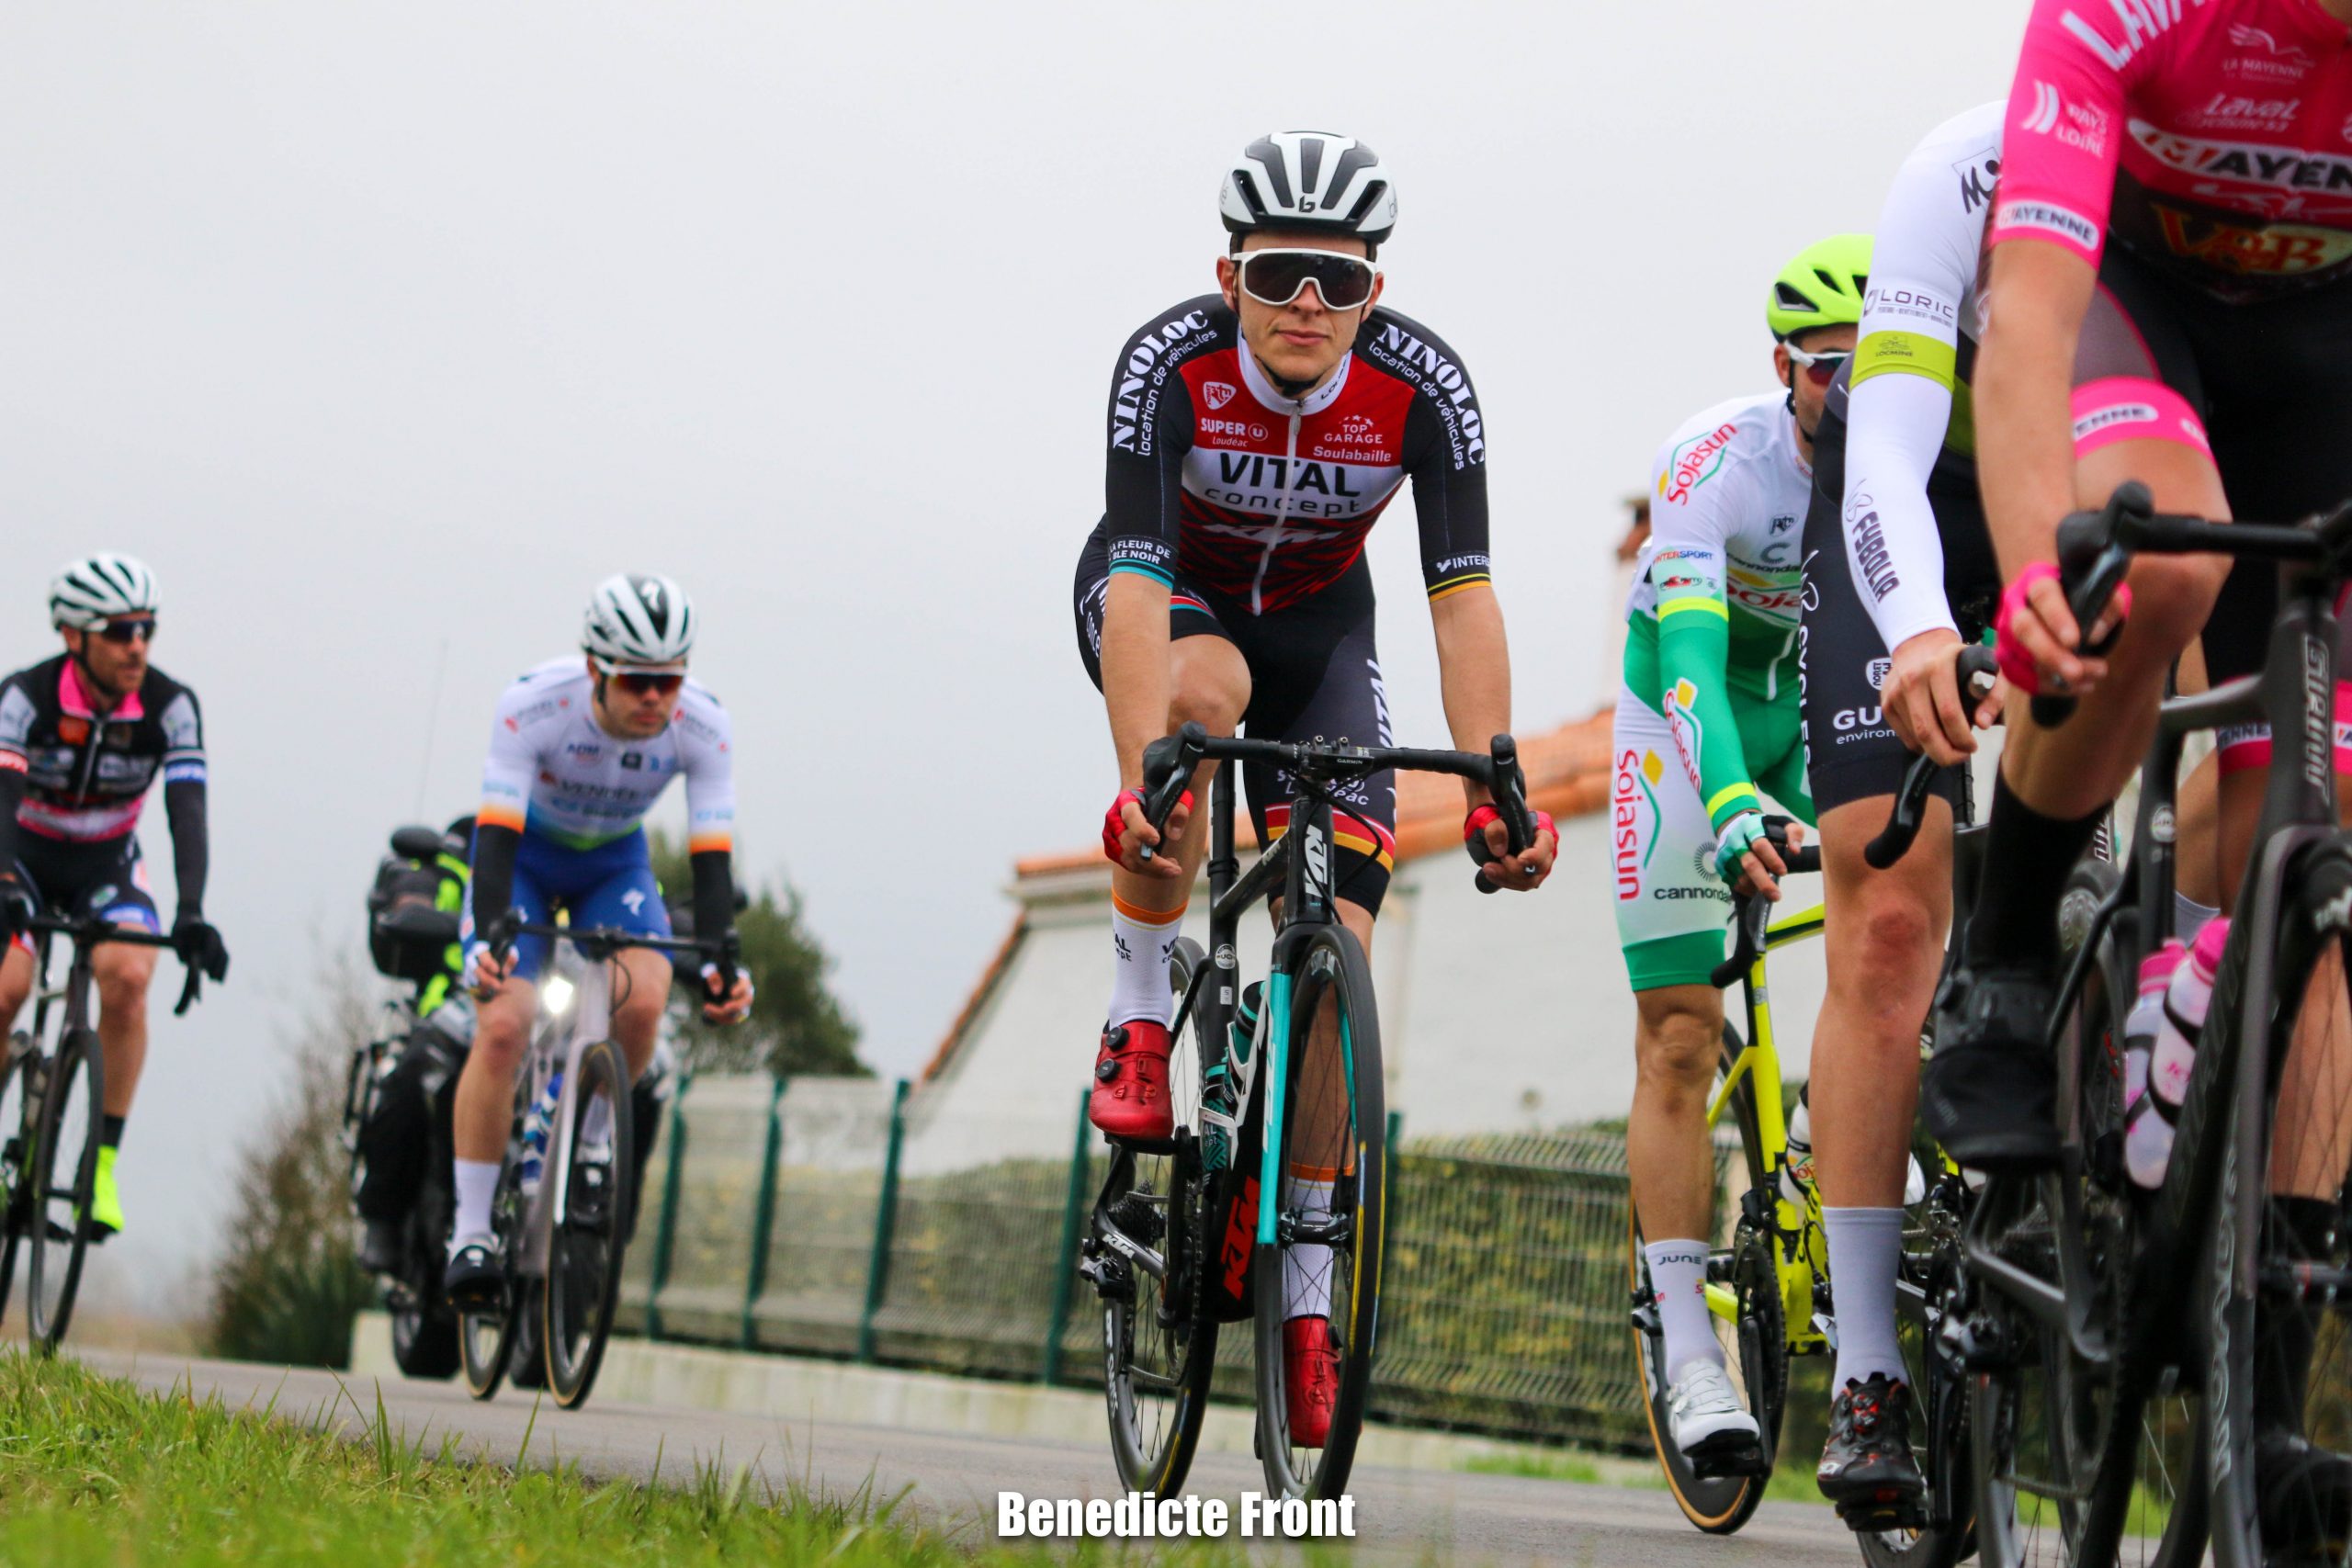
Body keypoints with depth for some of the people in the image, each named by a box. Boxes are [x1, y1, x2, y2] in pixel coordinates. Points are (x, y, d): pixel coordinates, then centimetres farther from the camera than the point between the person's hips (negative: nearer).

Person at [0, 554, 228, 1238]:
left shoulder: (170, 707, -19)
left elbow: (187, 813, -27)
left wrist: (191, 913, -41)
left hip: (106, 864, 1)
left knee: (128, 975, -26)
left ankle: (104, 1163, -18)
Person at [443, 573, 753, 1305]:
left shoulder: (702, 728, -26)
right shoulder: (533, 707, -33)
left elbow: (711, 857, -26)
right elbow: (495, 839, -36)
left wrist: (720, 961, -41)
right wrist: (487, 940, -51)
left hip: (614, 865, 2)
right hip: (523, 855, -2)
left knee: (642, 1001, -27)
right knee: (502, 1026, -23)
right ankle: (471, 1231, -14)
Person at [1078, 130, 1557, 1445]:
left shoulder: (1423, 384, -27)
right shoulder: (1170, 361, -32)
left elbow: (1464, 592, -32)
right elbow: (1140, 580, -41)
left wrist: (1494, 789, -45)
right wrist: (1140, 786, -54)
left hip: (1317, 618, 2)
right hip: (1167, 594, -1)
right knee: (1204, 686, -39)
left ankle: (1307, 1286, -1)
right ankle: (1139, 1026, -23)